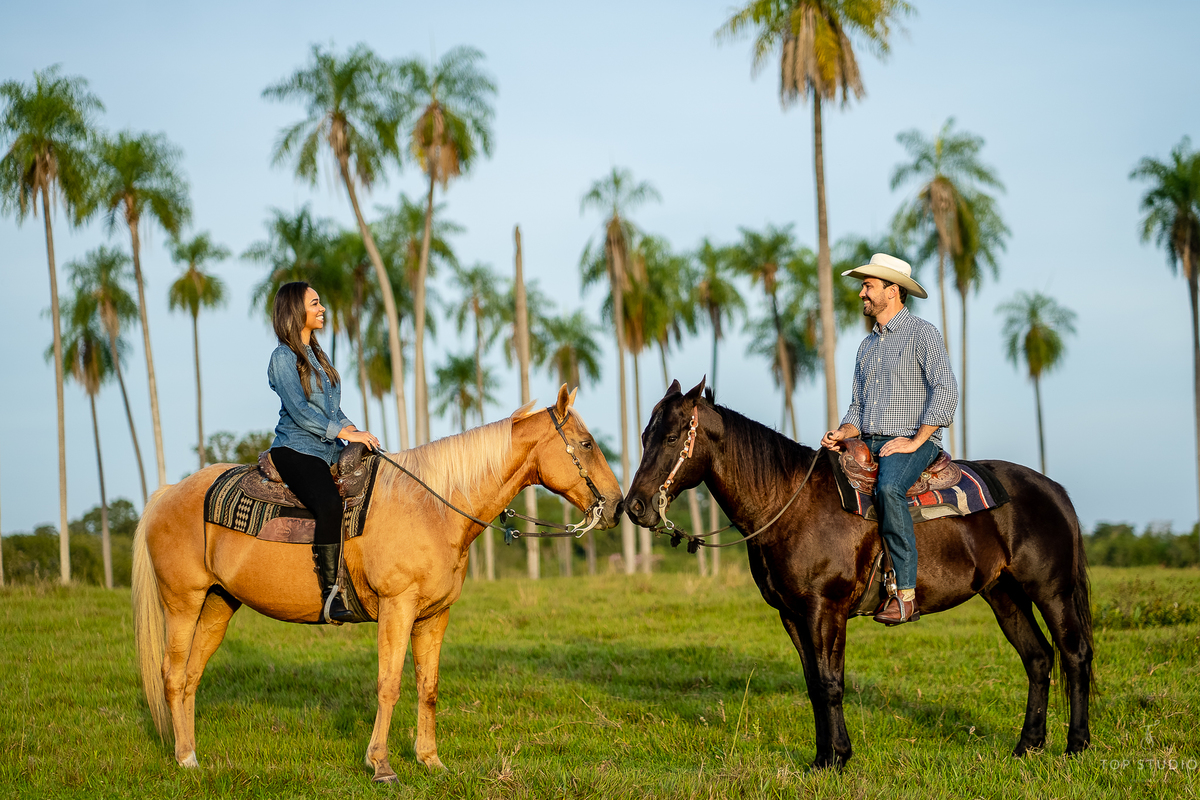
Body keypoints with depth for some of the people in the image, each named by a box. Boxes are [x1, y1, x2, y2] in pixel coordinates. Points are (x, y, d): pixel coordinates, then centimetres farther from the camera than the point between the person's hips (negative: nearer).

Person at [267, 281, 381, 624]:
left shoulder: (315, 354, 20)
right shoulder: (284, 357, -6)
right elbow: (299, 410, -16)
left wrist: (352, 428, 2)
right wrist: (343, 432, -21)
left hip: (329, 451, 9)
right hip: (295, 451, -9)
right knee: (330, 505, -32)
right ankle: (330, 595, -33)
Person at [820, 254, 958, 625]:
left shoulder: (922, 334, -3)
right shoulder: (868, 345, 21)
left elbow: (945, 391, -13)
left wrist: (915, 441, -19)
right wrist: (843, 433, 0)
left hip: (914, 443, -8)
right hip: (868, 442, 8)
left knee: (889, 488, -37)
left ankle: (905, 593, -36)